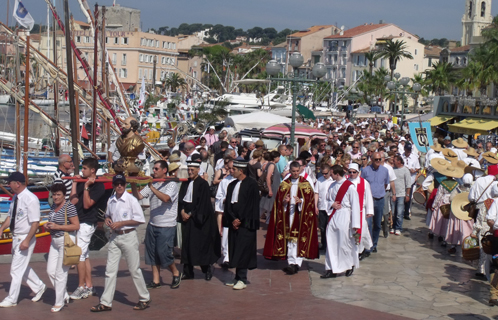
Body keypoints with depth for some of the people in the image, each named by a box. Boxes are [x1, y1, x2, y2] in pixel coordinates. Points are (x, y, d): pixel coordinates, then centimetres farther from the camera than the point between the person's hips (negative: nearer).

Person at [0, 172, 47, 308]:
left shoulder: (30, 199, -21)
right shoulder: (15, 197, 4)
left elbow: (35, 223, -22)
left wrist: (27, 241, -24)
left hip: (25, 238, -8)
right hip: (16, 238, 8)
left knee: (16, 269, -1)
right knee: (23, 267, 20)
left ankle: (11, 299, 11)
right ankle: (39, 287, 38)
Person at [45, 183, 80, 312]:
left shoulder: (69, 207, -13)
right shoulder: (53, 207, 12)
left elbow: (76, 226, -16)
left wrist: (57, 226, -19)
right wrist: (48, 226, 3)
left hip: (66, 240, -9)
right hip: (55, 241, 9)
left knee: (60, 272, -3)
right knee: (50, 270, 6)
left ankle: (59, 303, 9)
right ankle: (65, 296, 22)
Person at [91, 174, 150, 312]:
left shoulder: (131, 200, -10)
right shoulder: (111, 200, 8)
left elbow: (140, 219, -12)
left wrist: (121, 223, -16)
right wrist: (107, 219, 2)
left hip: (128, 236, -6)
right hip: (114, 236, 6)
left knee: (134, 269, 2)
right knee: (110, 269, 5)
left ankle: (145, 299, 16)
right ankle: (106, 302, 9)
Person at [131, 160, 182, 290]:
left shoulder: (171, 184, -7)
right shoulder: (152, 184, 11)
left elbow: (165, 198, -26)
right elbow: (138, 196, 4)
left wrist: (152, 187, -27)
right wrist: (133, 184, -10)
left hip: (167, 226, -6)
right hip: (153, 224, 6)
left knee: (163, 252, -8)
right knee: (152, 252, 6)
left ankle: (176, 274, 15)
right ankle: (156, 280, 13)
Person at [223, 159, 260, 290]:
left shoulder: (251, 184, -6)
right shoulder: (232, 185, 14)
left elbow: (252, 205, -10)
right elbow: (228, 204, 10)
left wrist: (240, 220, -10)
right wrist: (233, 219, -5)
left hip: (245, 223, -6)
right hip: (234, 222, 7)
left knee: (243, 251, -7)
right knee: (235, 250, 6)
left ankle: (242, 280, -4)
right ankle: (238, 278, 13)